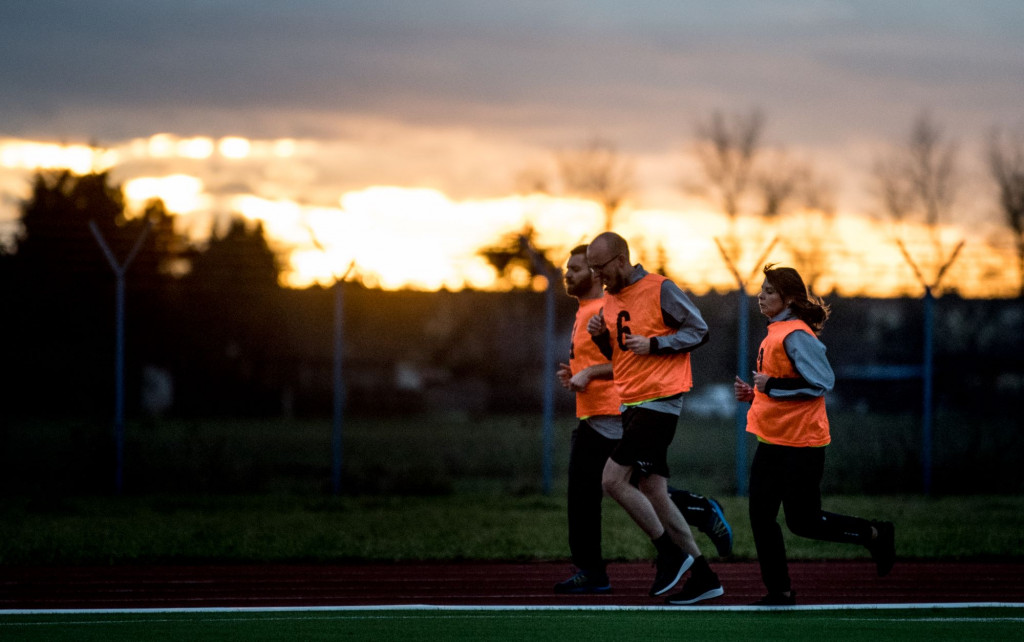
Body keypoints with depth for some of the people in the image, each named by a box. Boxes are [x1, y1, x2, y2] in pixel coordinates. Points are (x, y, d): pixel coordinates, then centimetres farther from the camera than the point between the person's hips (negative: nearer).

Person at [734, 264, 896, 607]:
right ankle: (779, 590, 9)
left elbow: (822, 383, -23)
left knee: (802, 521, -3)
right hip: (772, 440, 9)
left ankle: (875, 535, 15)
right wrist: (754, 394, 10)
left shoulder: (795, 335, -16)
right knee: (761, 515, 3)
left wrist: (771, 386, -20)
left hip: (800, 443, -9)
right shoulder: (775, 333, 13)